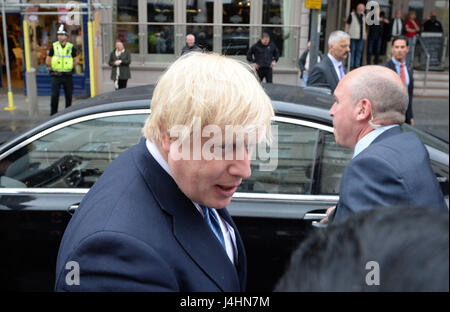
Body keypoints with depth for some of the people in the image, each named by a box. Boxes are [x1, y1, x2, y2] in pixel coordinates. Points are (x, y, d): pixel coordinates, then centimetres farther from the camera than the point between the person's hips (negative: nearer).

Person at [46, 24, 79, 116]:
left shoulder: (71, 47, 2)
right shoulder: (54, 47, 1)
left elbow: (76, 60, 12)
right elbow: (48, 61, 8)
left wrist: (70, 67, 5)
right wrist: (53, 68, 3)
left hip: (68, 75, 1)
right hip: (56, 75, -1)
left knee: (69, 96, 7)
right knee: (54, 96, -5)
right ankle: (53, 114, 4)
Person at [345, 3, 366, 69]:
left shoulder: (363, 16, 12)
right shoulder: (352, 15, -5)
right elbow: (347, 24, -1)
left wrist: (365, 34, 17)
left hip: (361, 37, 5)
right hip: (353, 36, -5)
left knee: (359, 51, 6)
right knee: (352, 51, -3)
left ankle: (357, 65, 13)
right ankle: (351, 65, 3)